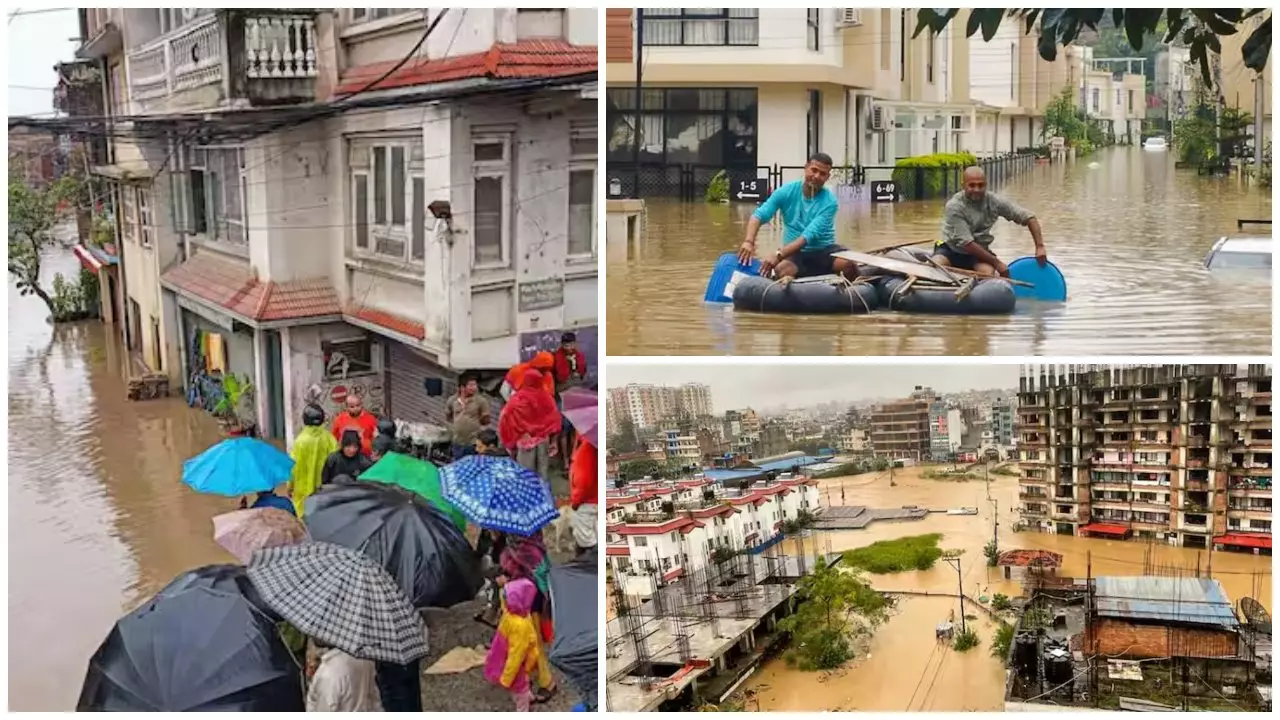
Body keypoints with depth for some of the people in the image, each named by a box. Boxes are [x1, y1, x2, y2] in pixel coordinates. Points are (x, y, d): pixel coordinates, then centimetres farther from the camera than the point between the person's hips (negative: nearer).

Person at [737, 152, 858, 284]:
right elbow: (759, 215, -10)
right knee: (781, 269, -36)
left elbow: (809, 235, -24)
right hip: (796, 252, 0)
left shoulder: (829, 201, -12)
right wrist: (749, 241, -31)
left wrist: (778, 254, -36)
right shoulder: (787, 191, -5)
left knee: (850, 264, -32)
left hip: (824, 250, 0)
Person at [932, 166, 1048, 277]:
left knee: (987, 272, -30)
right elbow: (966, 243, -21)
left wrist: (1040, 247, -14)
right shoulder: (954, 207, -19)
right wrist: (997, 262, -21)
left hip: (979, 252, 3)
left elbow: (1029, 217, -3)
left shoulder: (994, 202, -8)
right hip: (952, 249, -2)